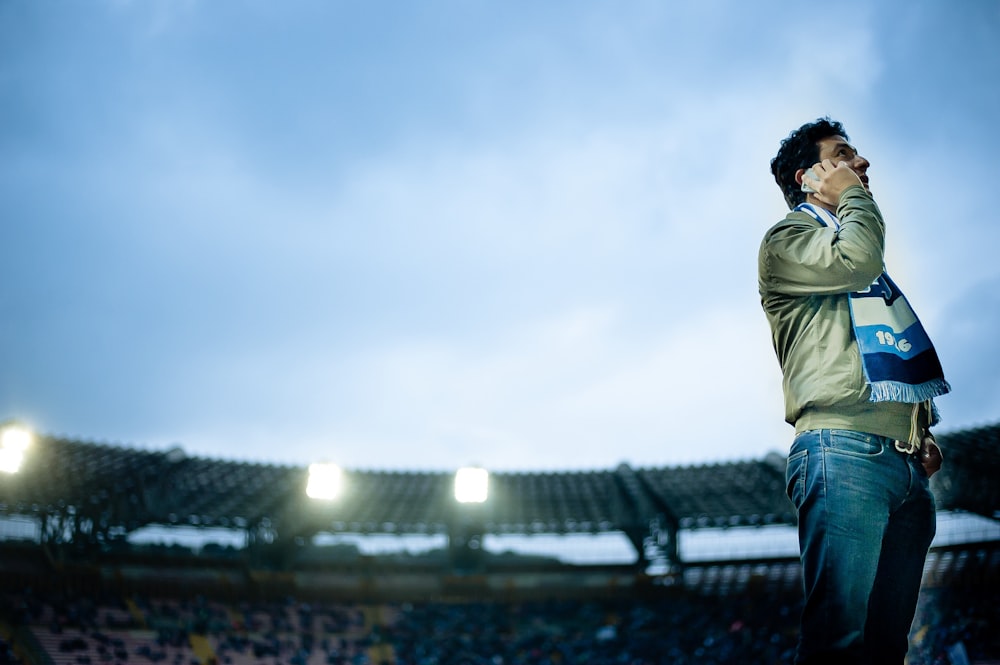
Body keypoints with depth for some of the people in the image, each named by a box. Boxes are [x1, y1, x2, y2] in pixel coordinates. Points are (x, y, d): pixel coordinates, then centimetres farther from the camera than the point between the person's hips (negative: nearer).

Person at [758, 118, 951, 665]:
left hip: (907, 464, 8)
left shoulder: (850, 243, 32)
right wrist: (855, 193, 6)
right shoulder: (787, 239, 9)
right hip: (845, 450, -8)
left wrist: (924, 429, 15)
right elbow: (857, 260, -13)